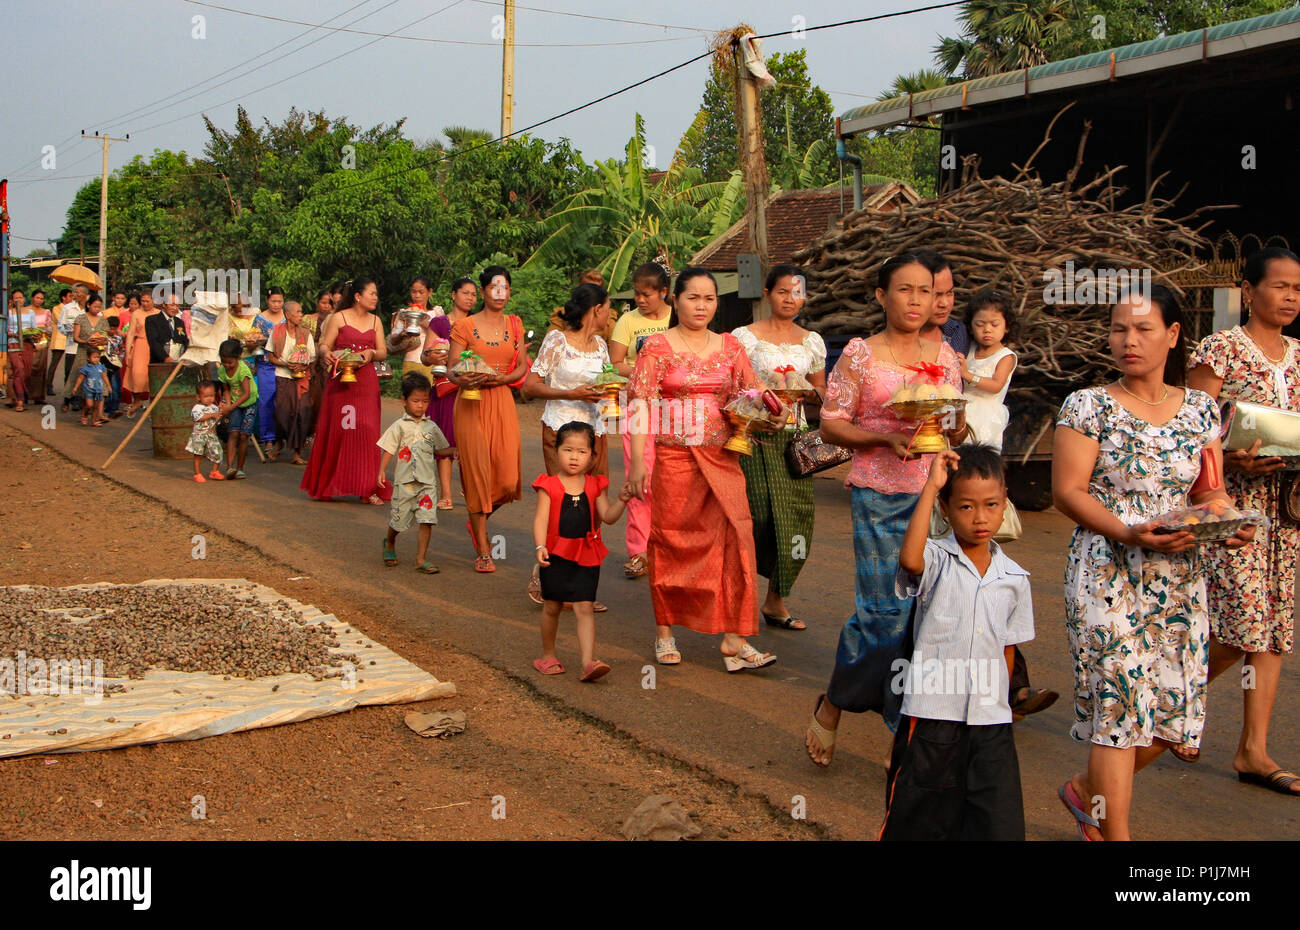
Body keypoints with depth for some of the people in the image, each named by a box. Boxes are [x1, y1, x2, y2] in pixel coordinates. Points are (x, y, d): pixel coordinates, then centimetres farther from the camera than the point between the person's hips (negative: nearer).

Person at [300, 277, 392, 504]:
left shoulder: (375, 321, 14)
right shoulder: (338, 318, 2)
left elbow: (383, 353, 12)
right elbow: (325, 345, 0)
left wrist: (372, 353, -10)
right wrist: (327, 353, -22)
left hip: (366, 382, 3)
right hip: (341, 382, -3)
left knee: (366, 432, -4)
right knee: (336, 432, -1)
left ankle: (368, 488, -2)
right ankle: (325, 486, 12)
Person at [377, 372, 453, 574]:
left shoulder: (431, 427, 10)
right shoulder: (399, 426, 2)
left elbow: (441, 450, 20)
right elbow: (388, 450, 1)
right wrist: (382, 471, -8)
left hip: (428, 481, 2)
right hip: (404, 481, -2)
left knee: (427, 520, -8)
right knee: (399, 519, 7)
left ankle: (421, 559, -2)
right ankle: (390, 543, 39)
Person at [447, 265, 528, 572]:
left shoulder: (514, 325, 11)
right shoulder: (465, 326, 1)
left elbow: (522, 368, 8)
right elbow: (452, 369, -1)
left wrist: (499, 379, -11)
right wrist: (460, 378, -24)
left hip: (503, 401, 3)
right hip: (471, 405, -3)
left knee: (508, 478, -6)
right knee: (477, 474, -4)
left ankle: (477, 522, 25)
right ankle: (482, 552, 7)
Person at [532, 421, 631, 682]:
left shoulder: (594, 485, 4)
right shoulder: (549, 485, -5)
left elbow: (607, 516, 4)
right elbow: (541, 518, -11)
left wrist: (622, 500, -13)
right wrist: (540, 546, -24)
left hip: (587, 555, 1)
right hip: (556, 554, -1)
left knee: (584, 607, -7)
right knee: (552, 606, 12)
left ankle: (588, 661, -12)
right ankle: (548, 655, 30)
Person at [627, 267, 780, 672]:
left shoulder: (729, 346, 11)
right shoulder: (657, 347, 0)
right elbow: (640, 404, -6)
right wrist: (638, 461, -14)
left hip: (720, 459, 3)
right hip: (672, 458, -3)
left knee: (734, 538, -8)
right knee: (670, 541, 4)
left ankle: (734, 639, -5)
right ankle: (665, 632, 20)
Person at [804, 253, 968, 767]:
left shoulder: (944, 354, 11)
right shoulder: (860, 354, -2)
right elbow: (830, 425, -3)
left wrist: (957, 430, -5)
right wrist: (886, 438, -17)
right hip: (879, 497, -4)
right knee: (887, 610, -7)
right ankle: (831, 706, 17)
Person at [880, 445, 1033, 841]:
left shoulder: (1014, 578, 6)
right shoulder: (936, 560, -7)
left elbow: (1007, 649, 15)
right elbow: (909, 559, -32)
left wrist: (998, 703, 12)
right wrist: (930, 487, -28)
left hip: (991, 722, 3)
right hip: (932, 716, -3)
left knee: (1000, 825, 2)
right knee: (917, 821, 8)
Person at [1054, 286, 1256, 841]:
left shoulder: (1200, 410, 9)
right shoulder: (1088, 407, -3)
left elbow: (1209, 491, 13)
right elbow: (1067, 491, -8)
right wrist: (1126, 533, -23)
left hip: (1179, 577, 5)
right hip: (1107, 573, -5)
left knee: (1173, 709, 6)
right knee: (1120, 702, -8)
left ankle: (1087, 788, 30)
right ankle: (1117, 835, 2)